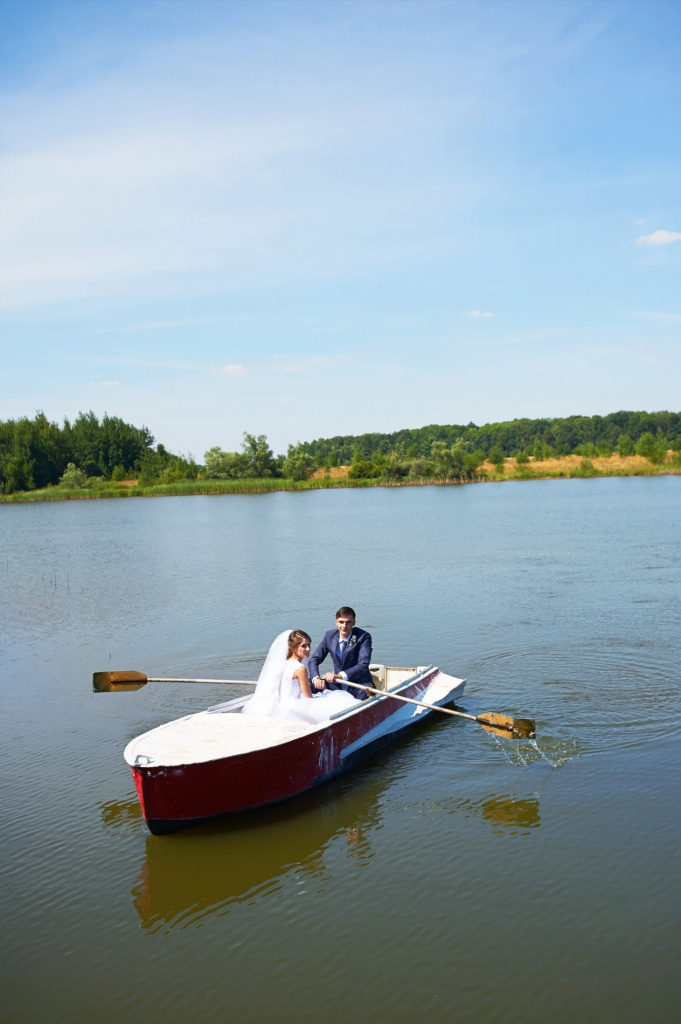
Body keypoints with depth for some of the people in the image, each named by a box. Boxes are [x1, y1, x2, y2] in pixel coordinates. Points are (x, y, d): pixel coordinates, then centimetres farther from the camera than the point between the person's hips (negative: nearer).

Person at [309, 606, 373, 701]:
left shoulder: (363, 637, -11)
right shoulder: (330, 636, 2)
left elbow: (363, 665, -22)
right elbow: (314, 660, 4)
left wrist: (339, 675, -35)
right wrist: (316, 678, -18)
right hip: (338, 685, 5)